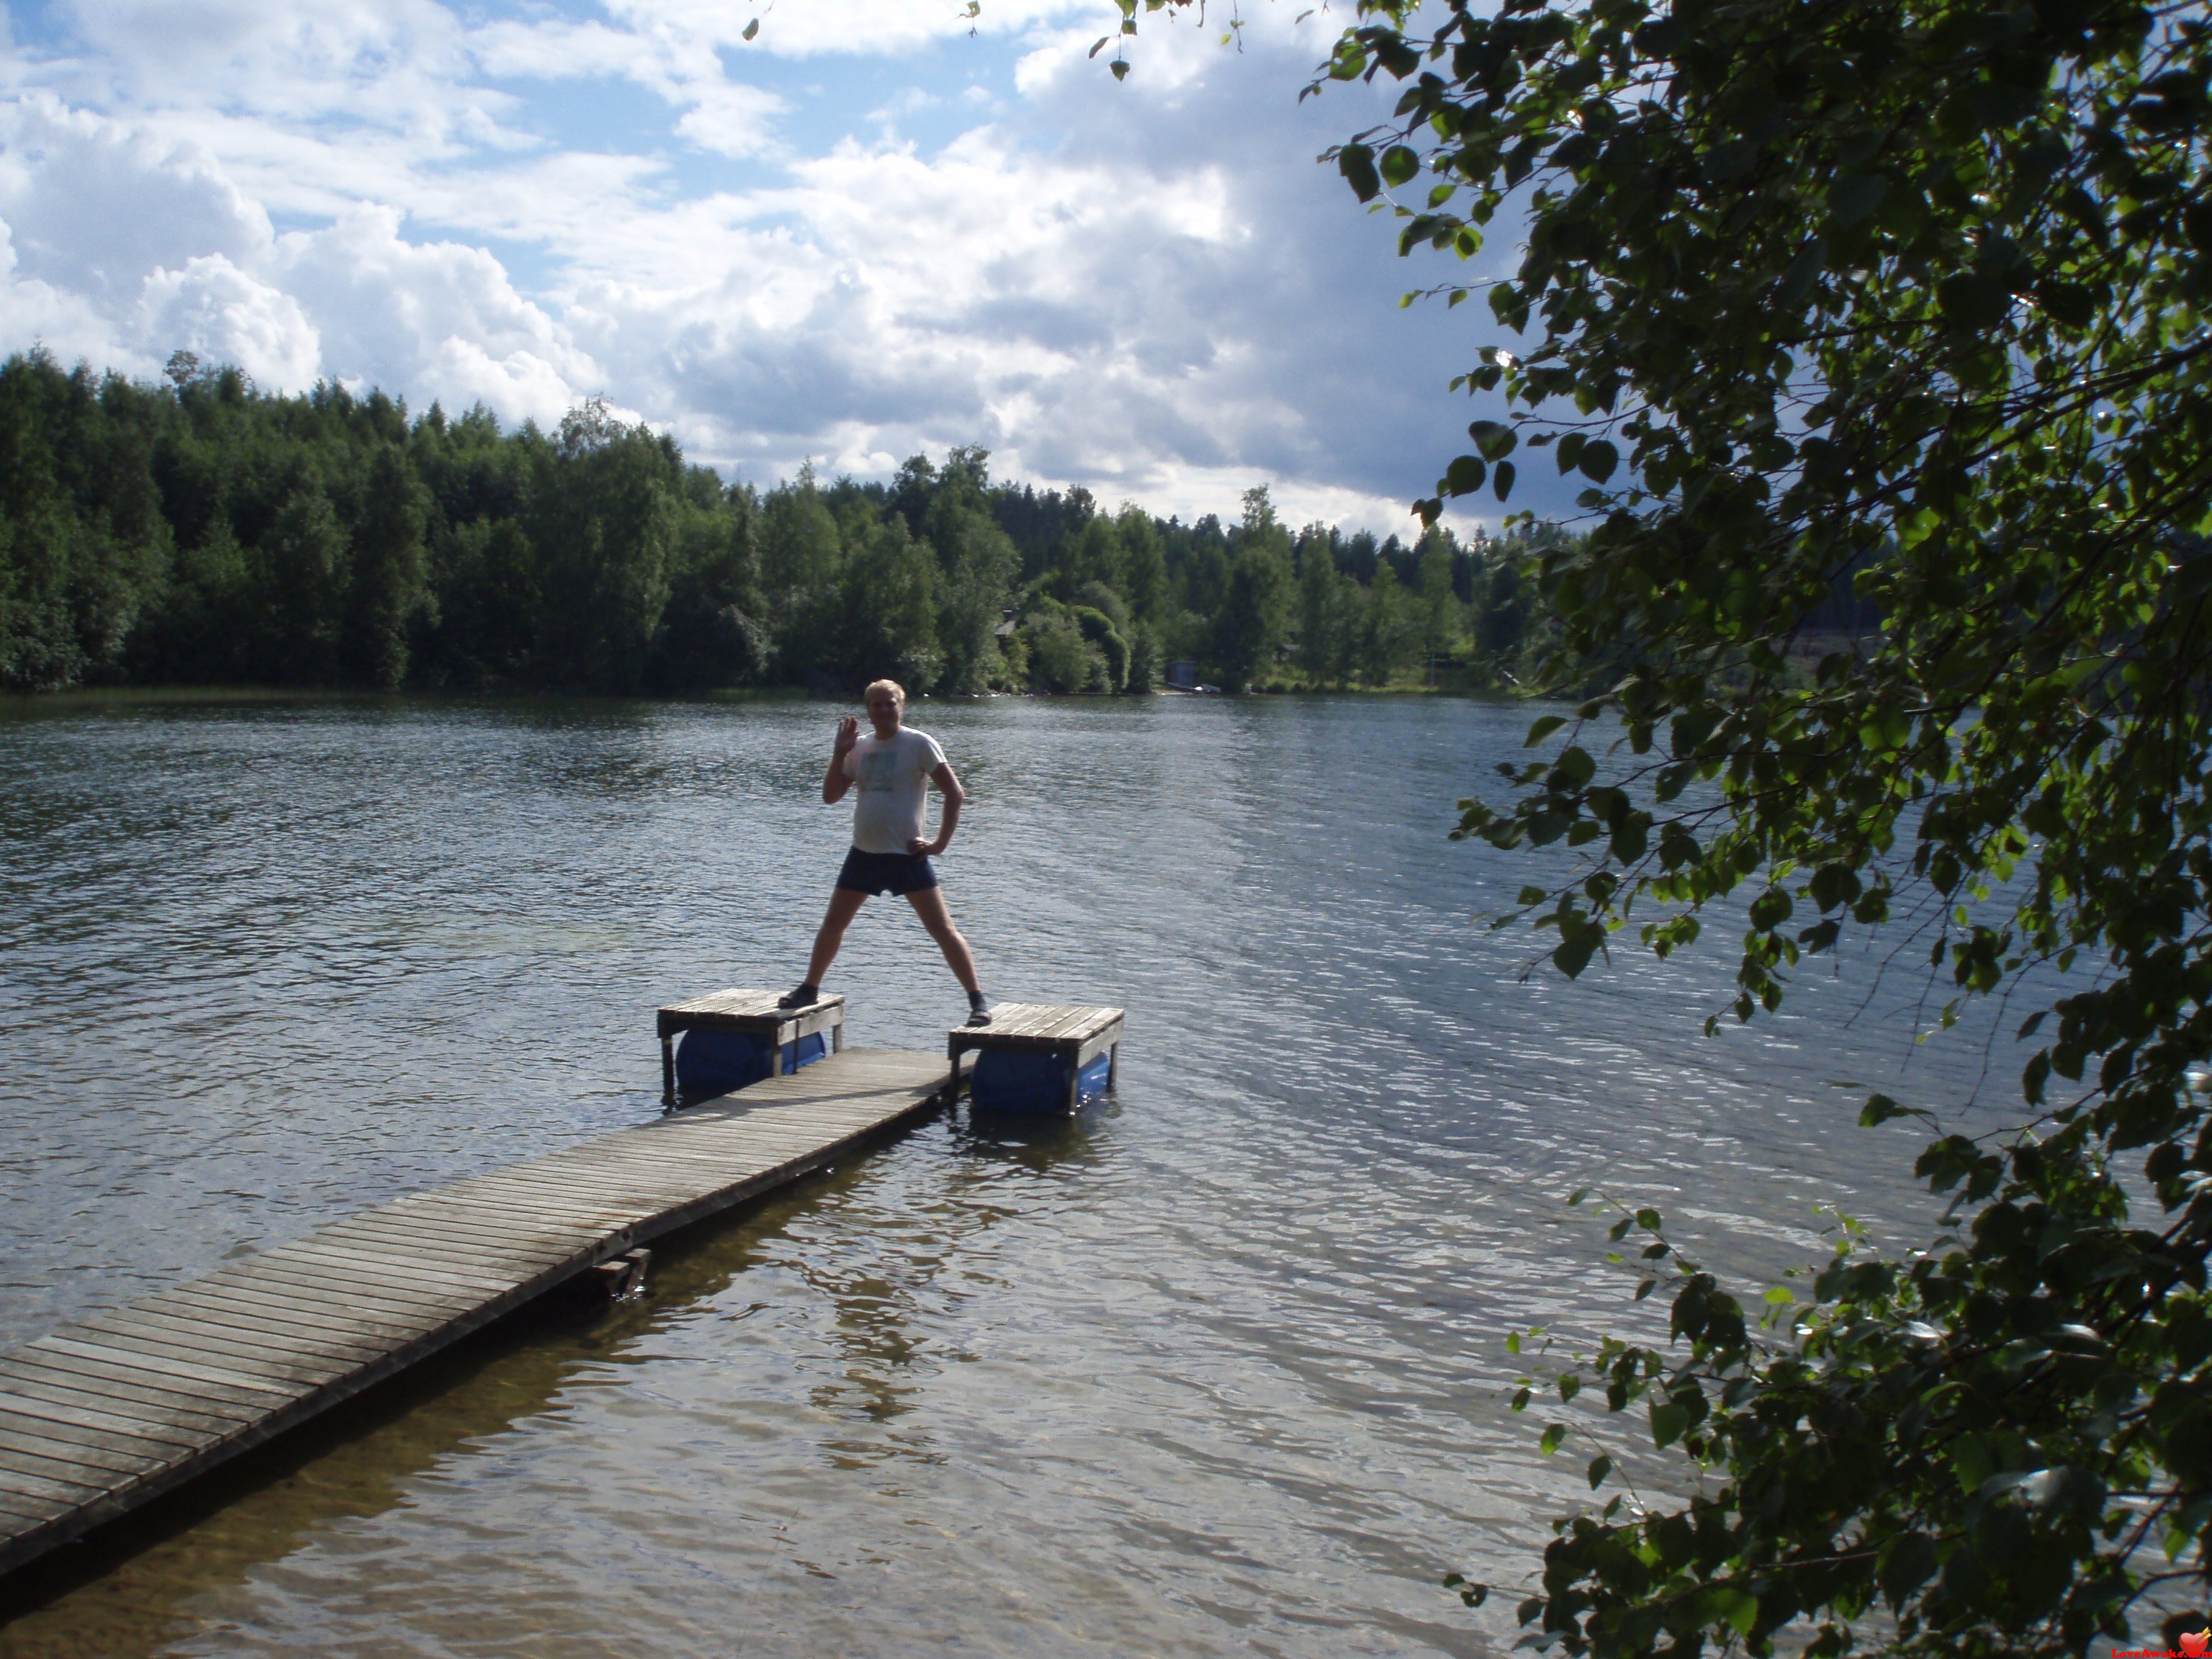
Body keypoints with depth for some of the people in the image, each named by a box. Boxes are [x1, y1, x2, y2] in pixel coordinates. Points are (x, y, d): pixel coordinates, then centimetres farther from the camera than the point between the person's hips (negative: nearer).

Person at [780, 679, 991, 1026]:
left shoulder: (919, 744, -7)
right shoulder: (860, 747, 9)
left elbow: (955, 793, -9)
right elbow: (831, 795, 9)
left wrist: (940, 843, -12)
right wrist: (840, 754, -3)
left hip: (907, 854, -5)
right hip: (864, 853, 6)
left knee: (942, 928, -9)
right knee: (833, 923, 13)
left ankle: (978, 1001, -7)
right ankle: (810, 988, 31)